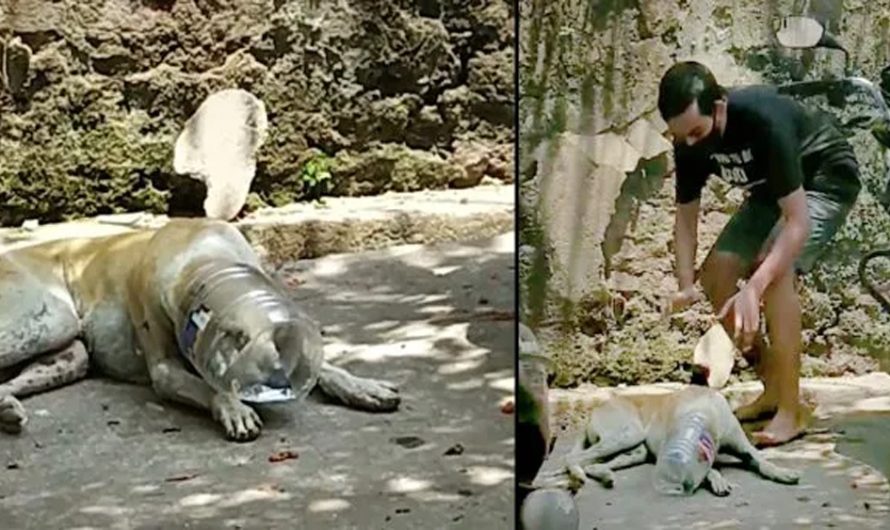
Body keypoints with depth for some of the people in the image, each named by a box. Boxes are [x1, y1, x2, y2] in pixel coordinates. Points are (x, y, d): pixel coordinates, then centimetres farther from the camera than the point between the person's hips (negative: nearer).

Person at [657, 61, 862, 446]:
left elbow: (797, 222, -40)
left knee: (775, 271, -29)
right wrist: (685, 285, -22)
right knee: (716, 273, -2)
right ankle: (772, 389, 12)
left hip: (826, 179, -7)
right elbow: (686, 215, -7)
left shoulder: (764, 121, -39)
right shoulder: (688, 143, -19)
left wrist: (754, 289, -48)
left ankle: (790, 413, -23)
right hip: (772, 189, 8)